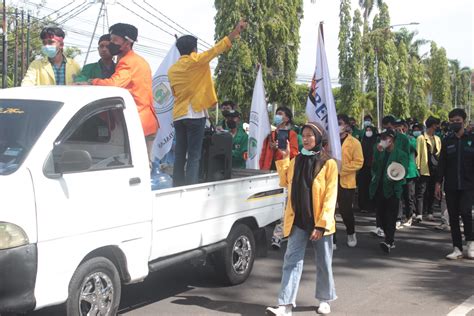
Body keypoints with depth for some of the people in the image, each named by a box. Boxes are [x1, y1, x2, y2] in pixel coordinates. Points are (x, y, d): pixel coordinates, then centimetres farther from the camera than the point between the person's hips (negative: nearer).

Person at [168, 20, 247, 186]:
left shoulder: (172, 69, 13)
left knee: (180, 156, 7)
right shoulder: (196, 61, -4)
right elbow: (217, 48, -5)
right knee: (194, 156, -7)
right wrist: (236, 30, 0)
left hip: (178, 115, 6)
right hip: (194, 114, -6)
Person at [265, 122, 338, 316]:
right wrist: (283, 159, 13)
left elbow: (330, 197, -11)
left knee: (324, 262, 12)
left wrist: (321, 224, -18)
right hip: (298, 221, 3)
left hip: (319, 223, -3)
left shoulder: (328, 164, -7)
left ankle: (325, 300, 29)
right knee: (292, 261, -4)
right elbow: (285, 182, 22)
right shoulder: (295, 161, 7)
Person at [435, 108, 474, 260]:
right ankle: (457, 248, 12)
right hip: (451, 186, 3)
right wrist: (438, 183, 4)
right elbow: (442, 163, 10)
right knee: (453, 217, 4)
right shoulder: (447, 141, 9)